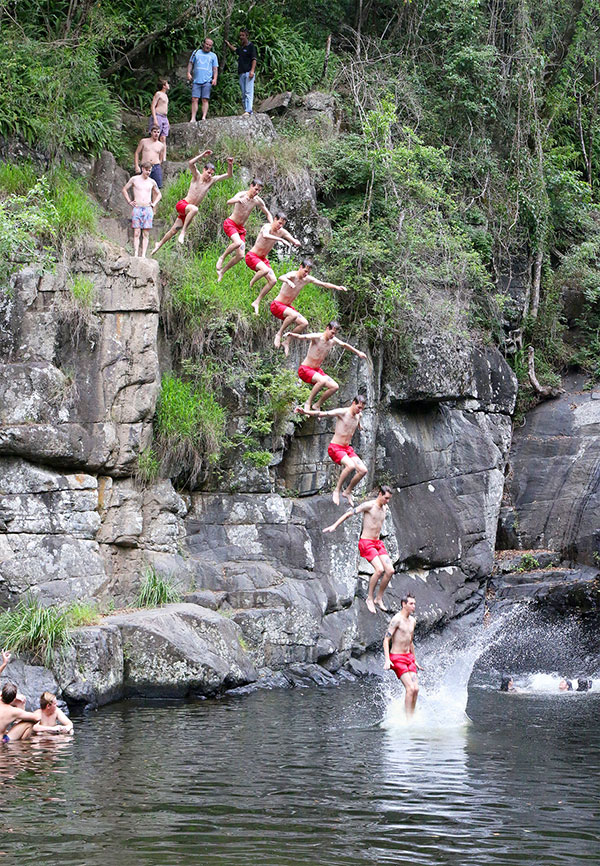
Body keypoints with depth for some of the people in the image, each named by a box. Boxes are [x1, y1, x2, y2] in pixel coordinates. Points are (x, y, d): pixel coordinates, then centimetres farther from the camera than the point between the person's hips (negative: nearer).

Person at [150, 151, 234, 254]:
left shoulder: (212, 180, 5)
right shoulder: (197, 176, -7)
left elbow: (228, 175, 4)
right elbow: (190, 163, -25)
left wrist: (230, 165, -13)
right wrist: (202, 155, -28)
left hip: (188, 210, 5)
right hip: (182, 204, -5)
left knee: (174, 230, 8)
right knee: (194, 209, -38)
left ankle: (159, 244, 25)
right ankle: (183, 232, -33)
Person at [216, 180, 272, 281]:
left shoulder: (258, 201, 0)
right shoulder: (242, 195, -17)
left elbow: (267, 213, 14)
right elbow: (229, 202, -36)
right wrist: (237, 200, -58)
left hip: (241, 228, 6)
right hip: (230, 224, -6)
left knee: (241, 255, -3)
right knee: (238, 243, -35)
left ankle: (221, 271, 13)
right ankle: (222, 258, -12)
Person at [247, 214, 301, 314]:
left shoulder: (282, 232, -1)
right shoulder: (267, 227, -22)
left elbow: (297, 242, 1)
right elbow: (265, 235, -48)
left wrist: (296, 243, -25)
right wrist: (281, 240, -55)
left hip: (263, 259, 8)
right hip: (252, 256, -8)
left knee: (273, 280, -6)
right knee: (265, 270, -35)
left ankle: (256, 303, 2)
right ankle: (249, 285, -11)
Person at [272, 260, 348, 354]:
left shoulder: (307, 279, 1)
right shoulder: (292, 275, -21)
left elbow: (324, 284, 9)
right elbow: (281, 277, -45)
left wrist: (337, 287, -5)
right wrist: (288, 281, -67)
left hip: (287, 307, 8)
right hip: (277, 305, -8)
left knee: (304, 323, -5)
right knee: (294, 315, -35)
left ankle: (287, 342, 4)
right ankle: (279, 334, -17)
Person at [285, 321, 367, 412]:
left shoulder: (333, 341, 2)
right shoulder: (317, 337, -19)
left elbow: (345, 345, 21)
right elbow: (302, 337, -37)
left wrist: (358, 352, 29)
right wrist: (291, 334, -57)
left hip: (317, 370, 8)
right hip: (305, 369, -8)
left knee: (335, 386, -5)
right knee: (322, 381, -34)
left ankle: (317, 405, 8)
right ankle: (308, 403, -19)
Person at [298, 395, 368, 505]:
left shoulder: (358, 415, 7)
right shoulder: (342, 412, -15)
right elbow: (323, 414, -21)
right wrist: (305, 412, -32)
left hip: (348, 448, 7)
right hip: (335, 447, -7)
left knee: (363, 470, -8)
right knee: (351, 465, -32)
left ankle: (347, 492, 12)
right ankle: (337, 491, -16)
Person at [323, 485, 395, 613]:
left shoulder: (384, 508, 10)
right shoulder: (369, 505, -13)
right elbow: (349, 513, -12)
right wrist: (334, 526, -16)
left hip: (378, 543, 7)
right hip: (366, 543, -7)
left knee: (390, 570, -6)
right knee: (379, 569, -23)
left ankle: (379, 599, 9)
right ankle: (369, 598, -6)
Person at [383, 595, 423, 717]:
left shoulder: (412, 620, 13)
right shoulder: (397, 619, -13)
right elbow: (386, 639, -16)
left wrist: (415, 660, 28)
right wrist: (387, 660, -25)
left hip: (408, 657, 8)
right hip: (397, 658, -8)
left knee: (416, 689, -3)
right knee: (410, 688, -17)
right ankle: (408, 720, -12)